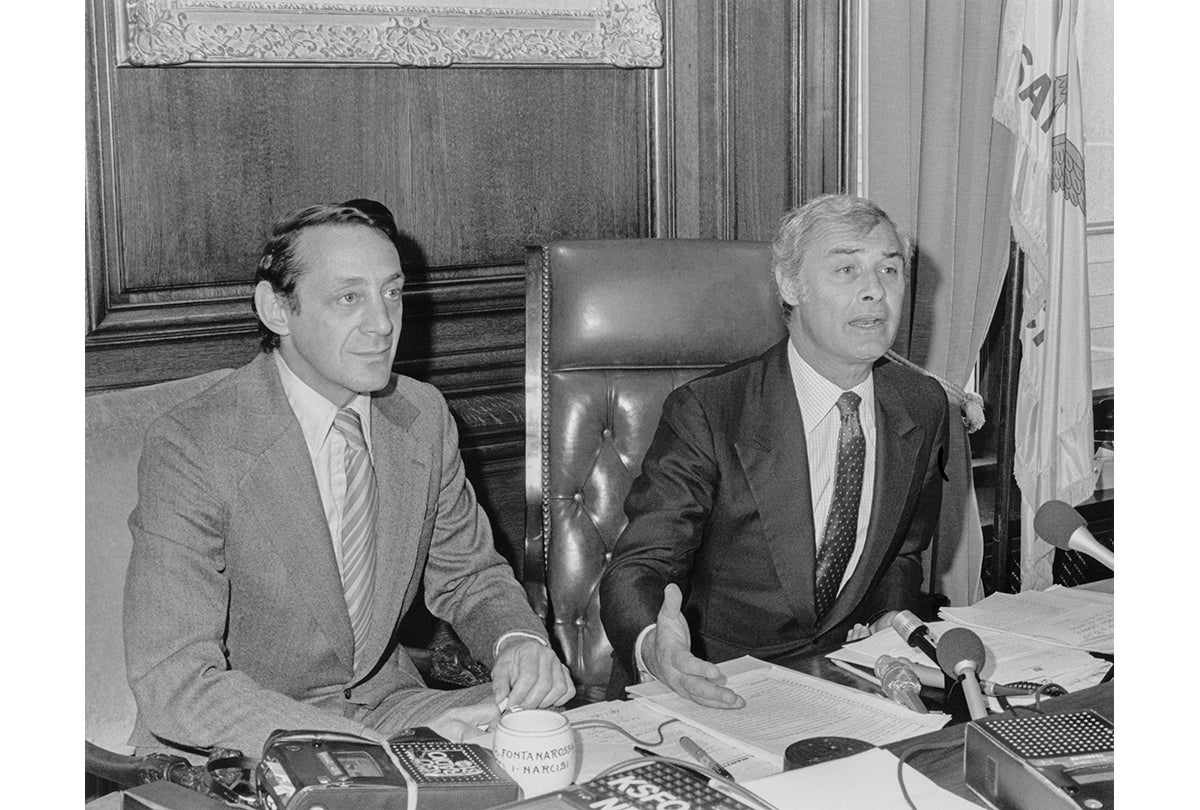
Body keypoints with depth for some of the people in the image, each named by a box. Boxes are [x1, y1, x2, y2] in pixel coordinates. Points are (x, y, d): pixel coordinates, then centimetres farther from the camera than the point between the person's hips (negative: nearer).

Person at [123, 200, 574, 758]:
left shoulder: (424, 416, -1)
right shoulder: (189, 446, -19)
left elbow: (468, 575, 13)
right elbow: (174, 683, -25)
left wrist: (518, 639, -12)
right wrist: (394, 756, -34)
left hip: (388, 708, 6)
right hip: (236, 752, -6)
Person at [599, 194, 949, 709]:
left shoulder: (922, 409, 4)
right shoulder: (706, 414, -13)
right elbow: (637, 568, -16)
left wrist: (892, 620, -3)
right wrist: (654, 645, -39)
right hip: (713, 688, -4)